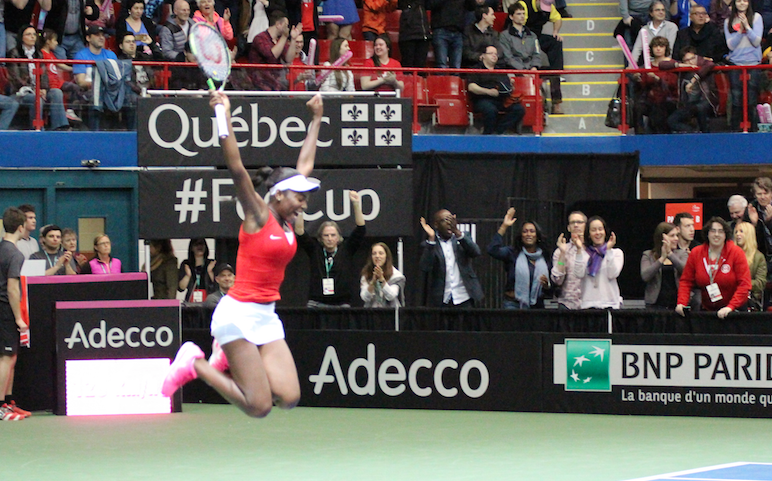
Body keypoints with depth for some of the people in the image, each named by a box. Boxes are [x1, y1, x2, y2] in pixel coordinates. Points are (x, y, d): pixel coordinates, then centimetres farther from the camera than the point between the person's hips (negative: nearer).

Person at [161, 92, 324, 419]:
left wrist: (316, 119, 31)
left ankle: (229, 358, 12)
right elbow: (236, 169, -19)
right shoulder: (258, 216, -6)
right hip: (240, 314, -8)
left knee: (288, 397, -9)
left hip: (266, 318, 8)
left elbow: (304, 165, 24)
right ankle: (195, 364, 5)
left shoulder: (286, 221, 13)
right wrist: (225, 117, -25)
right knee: (259, 406, -13)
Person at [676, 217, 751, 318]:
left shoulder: (737, 253, -4)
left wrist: (730, 307, -20)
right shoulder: (695, 253, 4)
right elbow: (686, 281, 9)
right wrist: (681, 303, -8)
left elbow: (744, 285, -9)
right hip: (707, 311, 2)